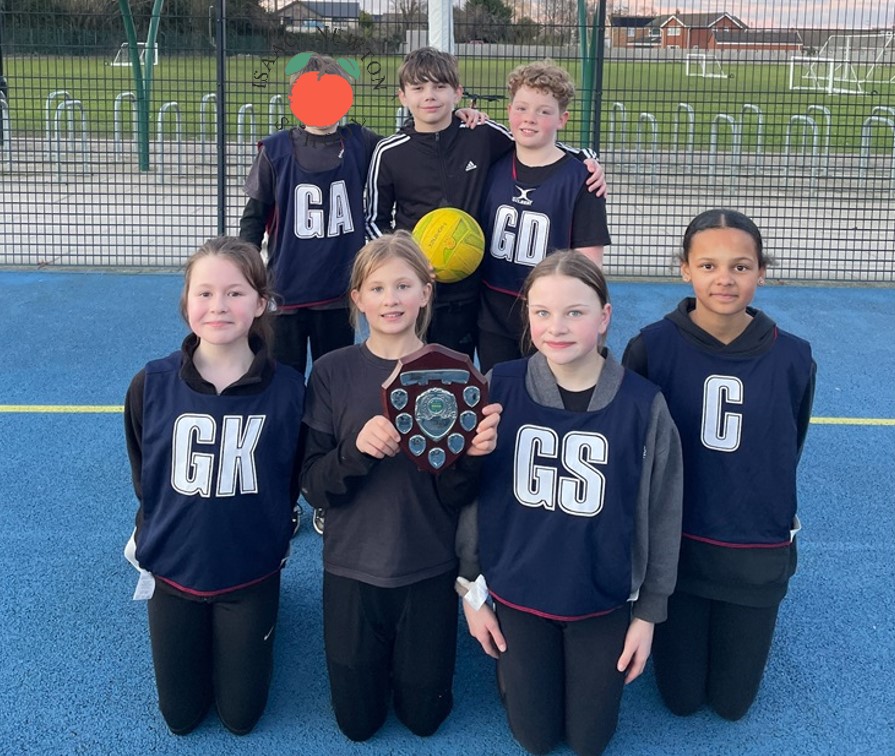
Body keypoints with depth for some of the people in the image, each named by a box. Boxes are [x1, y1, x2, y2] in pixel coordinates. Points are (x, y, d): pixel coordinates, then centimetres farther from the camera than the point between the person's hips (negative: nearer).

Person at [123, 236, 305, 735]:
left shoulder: (288, 389, -17)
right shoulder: (152, 385, -15)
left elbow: (294, 480, -1)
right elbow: (144, 480, 2)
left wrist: (266, 536, 4)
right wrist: (162, 533, 6)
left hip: (251, 575, -1)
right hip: (173, 570, 1)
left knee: (241, 717, 13)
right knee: (181, 717, 15)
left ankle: (256, 623, 40)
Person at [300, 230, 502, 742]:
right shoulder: (333, 373, -8)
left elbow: (455, 496, -7)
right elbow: (315, 487, -9)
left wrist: (472, 456, -28)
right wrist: (355, 449, -29)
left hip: (429, 570, 0)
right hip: (352, 569, 0)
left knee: (423, 716, 13)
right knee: (357, 721, 13)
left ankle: (411, 655, 42)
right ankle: (378, 658, 41)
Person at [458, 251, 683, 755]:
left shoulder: (643, 404, -17)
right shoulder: (499, 388, -15)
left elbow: (661, 516, -6)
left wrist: (648, 613, 0)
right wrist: (471, 589, 2)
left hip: (604, 602, 0)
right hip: (516, 597, 1)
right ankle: (514, 671, 44)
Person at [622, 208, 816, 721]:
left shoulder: (792, 357, -11)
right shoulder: (654, 346, -16)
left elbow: (788, 452, 5)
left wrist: (772, 513, 11)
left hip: (759, 553, 1)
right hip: (676, 544, -1)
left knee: (732, 703, 14)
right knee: (682, 699, 12)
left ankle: (751, 625, 43)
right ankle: (670, 626, 41)